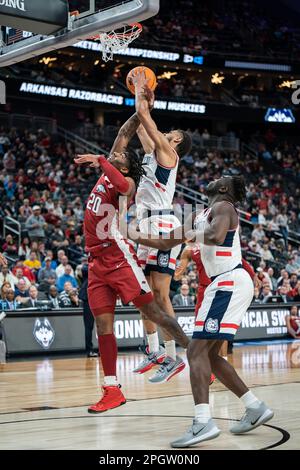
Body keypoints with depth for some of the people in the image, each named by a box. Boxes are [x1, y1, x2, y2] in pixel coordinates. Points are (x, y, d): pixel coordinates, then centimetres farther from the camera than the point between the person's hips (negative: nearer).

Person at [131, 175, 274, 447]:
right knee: (209, 354, 12)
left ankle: (203, 422, -26)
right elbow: (165, 244, 26)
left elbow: (216, 237, -27)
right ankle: (255, 407, 16)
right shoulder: (201, 217, 22)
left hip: (229, 282, -10)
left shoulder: (223, 207, -5)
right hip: (225, 285, 10)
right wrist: (133, 236, 20)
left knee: (197, 351, -16)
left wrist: (193, 234, -9)